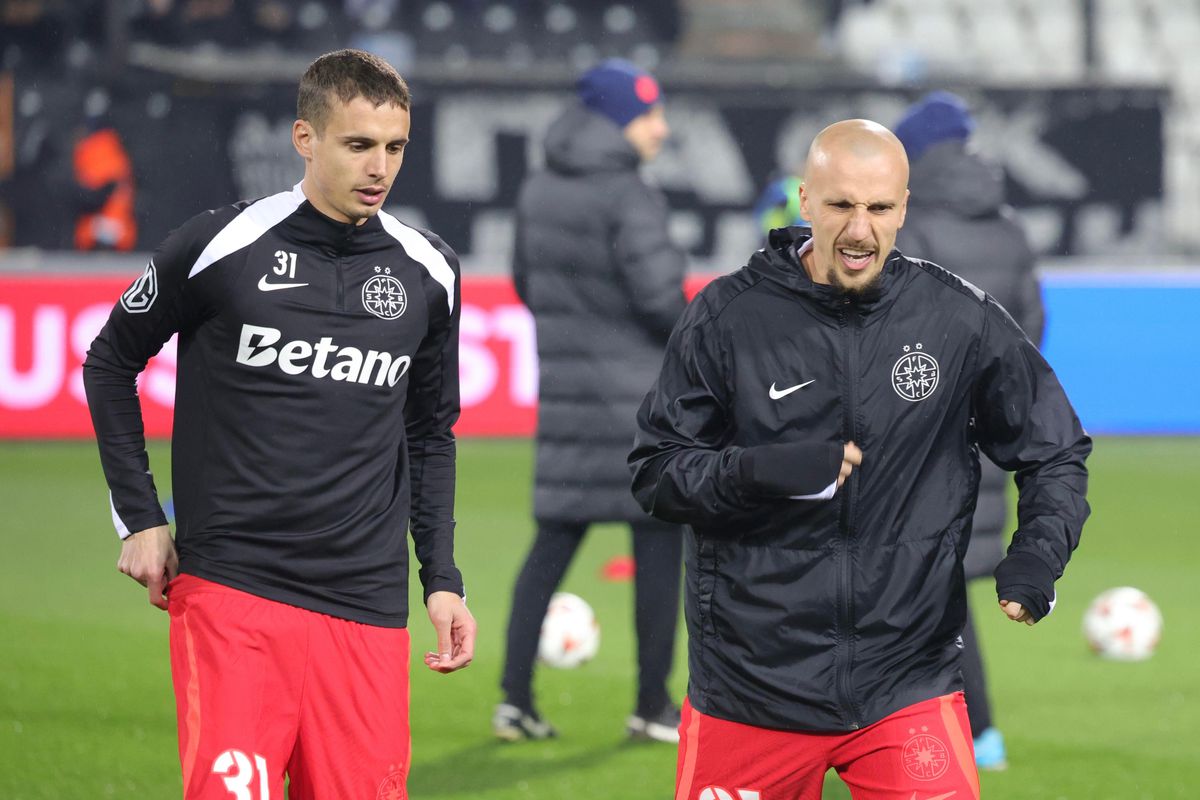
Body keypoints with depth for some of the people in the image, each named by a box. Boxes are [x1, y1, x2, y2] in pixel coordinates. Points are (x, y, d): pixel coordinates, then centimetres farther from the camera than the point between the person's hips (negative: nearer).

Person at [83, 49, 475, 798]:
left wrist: (442, 577, 14)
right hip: (230, 592, -3)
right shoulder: (221, 246, -3)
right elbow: (111, 363, 10)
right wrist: (140, 518, 6)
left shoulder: (428, 272, 8)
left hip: (367, 609, 3)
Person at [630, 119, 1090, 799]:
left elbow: (1055, 454, 11)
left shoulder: (962, 319, 1)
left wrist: (1037, 553, -7)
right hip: (752, 684, 0)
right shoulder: (729, 315, -2)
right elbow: (655, 472, 0)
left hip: (909, 684, 0)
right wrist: (761, 472, -18)